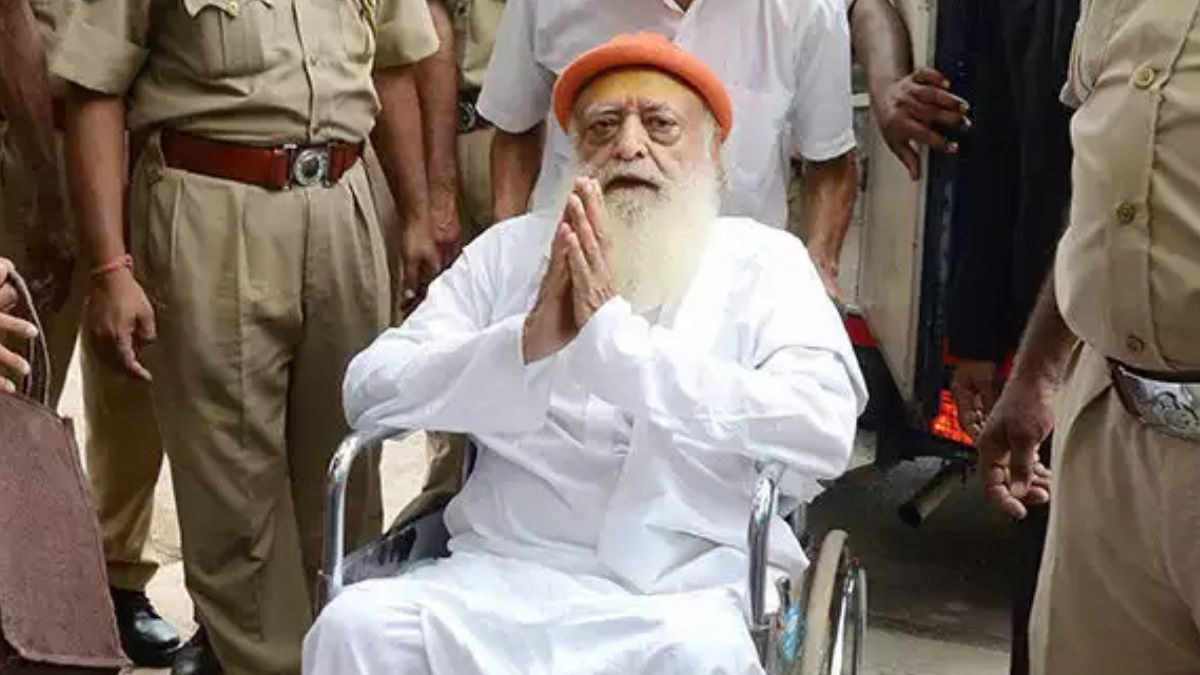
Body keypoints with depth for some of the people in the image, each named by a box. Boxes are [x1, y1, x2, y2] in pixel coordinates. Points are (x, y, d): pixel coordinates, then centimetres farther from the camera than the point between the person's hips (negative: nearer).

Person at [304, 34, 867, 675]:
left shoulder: (763, 260, 7)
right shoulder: (510, 249, 14)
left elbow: (823, 433, -11)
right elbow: (371, 392, 4)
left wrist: (615, 333, -15)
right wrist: (528, 341, -12)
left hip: (691, 589, -2)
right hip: (505, 572, 2)